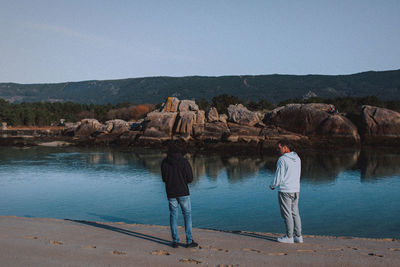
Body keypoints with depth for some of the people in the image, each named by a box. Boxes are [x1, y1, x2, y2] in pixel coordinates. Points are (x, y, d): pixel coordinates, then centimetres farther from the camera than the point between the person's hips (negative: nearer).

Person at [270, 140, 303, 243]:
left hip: (285, 191, -7)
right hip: (296, 190, 7)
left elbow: (279, 176, -15)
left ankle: (289, 237, 7)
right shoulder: (297, 158, 9)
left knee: (287, 214, 1)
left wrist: (272, 185, 4)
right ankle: (298, 236, 16)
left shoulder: (282, 159, -15)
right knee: (295, 213, 13)